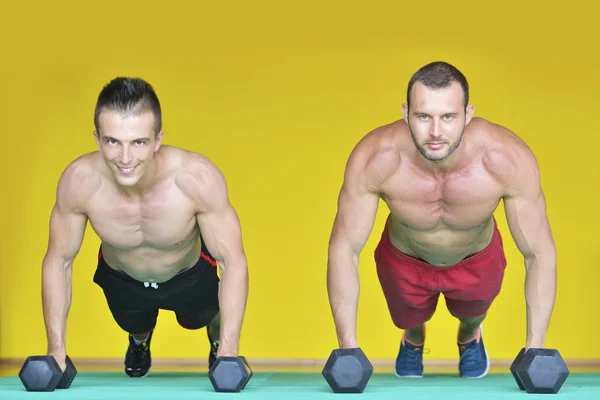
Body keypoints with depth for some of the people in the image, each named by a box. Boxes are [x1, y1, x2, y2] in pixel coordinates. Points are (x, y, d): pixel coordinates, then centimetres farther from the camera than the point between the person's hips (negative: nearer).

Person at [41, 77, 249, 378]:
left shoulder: (198, 177, -42)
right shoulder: (79, 180, -37)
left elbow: (233, 262, -31)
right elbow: (58, 261, -21)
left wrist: (229, 352, -36)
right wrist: (56, 349, -20)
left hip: (191, 274, -1)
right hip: (120, 279, 1)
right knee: (134, 326, 30)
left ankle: (217, 341, 62)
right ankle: (139, 340, 65)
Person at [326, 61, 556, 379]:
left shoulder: (508, 159, -40)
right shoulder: (374, 158, -40)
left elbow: (539, 252, -28)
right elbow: (344, 249, -28)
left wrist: (534, 349, -30)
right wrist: (348, 349, -29)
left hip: (477, 259, 0)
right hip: (404, 259, 0)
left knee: (471, 314, 29)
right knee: (410, 317, 27)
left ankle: (470, 335, 65)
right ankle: (413, 337, 63)